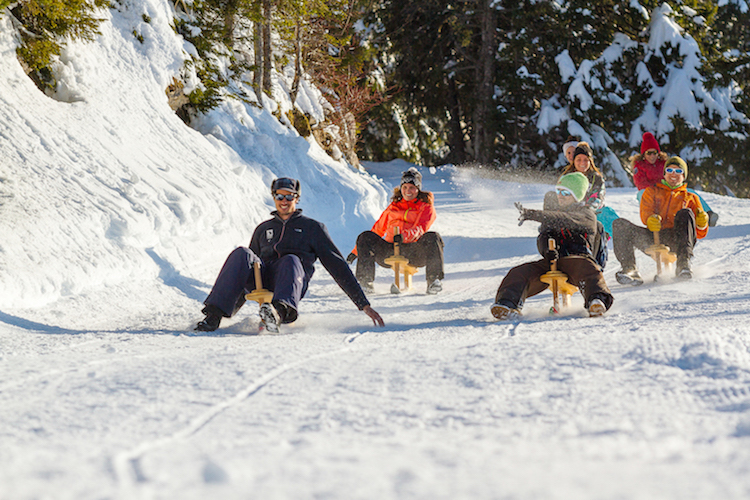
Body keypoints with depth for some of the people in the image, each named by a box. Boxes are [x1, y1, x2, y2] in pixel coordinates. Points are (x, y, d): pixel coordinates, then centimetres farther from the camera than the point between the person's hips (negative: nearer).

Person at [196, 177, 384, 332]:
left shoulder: (312, 227, 20)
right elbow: (248, 267, 34)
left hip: (292, 284, -3)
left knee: (291, 260, -38)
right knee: (242, 254, -29)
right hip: (260, 282, 3)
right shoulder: (263, 229, 30)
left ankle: (280, 312, -68)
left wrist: (363, 304, 7)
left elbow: (337, 265, 14)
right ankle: (213, 315, -39)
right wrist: (233, 305, 27)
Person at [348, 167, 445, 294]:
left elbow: (421, 229, -7)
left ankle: (434, 281, -36)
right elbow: (378, 229, 28)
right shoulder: (393, 207, 25)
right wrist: (356, 251, 24)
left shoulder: (426, 206, 13)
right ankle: (365, 279, -24)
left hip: (413, 253, -3)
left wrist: (405, 236, -30)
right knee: (365, 237, -20)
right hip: (390, 250, 3)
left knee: (432, 237, -33)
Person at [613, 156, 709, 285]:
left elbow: (700, 234, 19)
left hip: (676, 240, -1)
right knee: (620, 225, -21)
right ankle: (630, 269, -37)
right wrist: (650, 219, -18)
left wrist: (702, 224, -7)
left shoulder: (691, 198, 27)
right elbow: (645, 212, 8)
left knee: (685, 213, -30)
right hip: (654, 239, 1)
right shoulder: (652, 191, 29)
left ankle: (683, 264, -43)